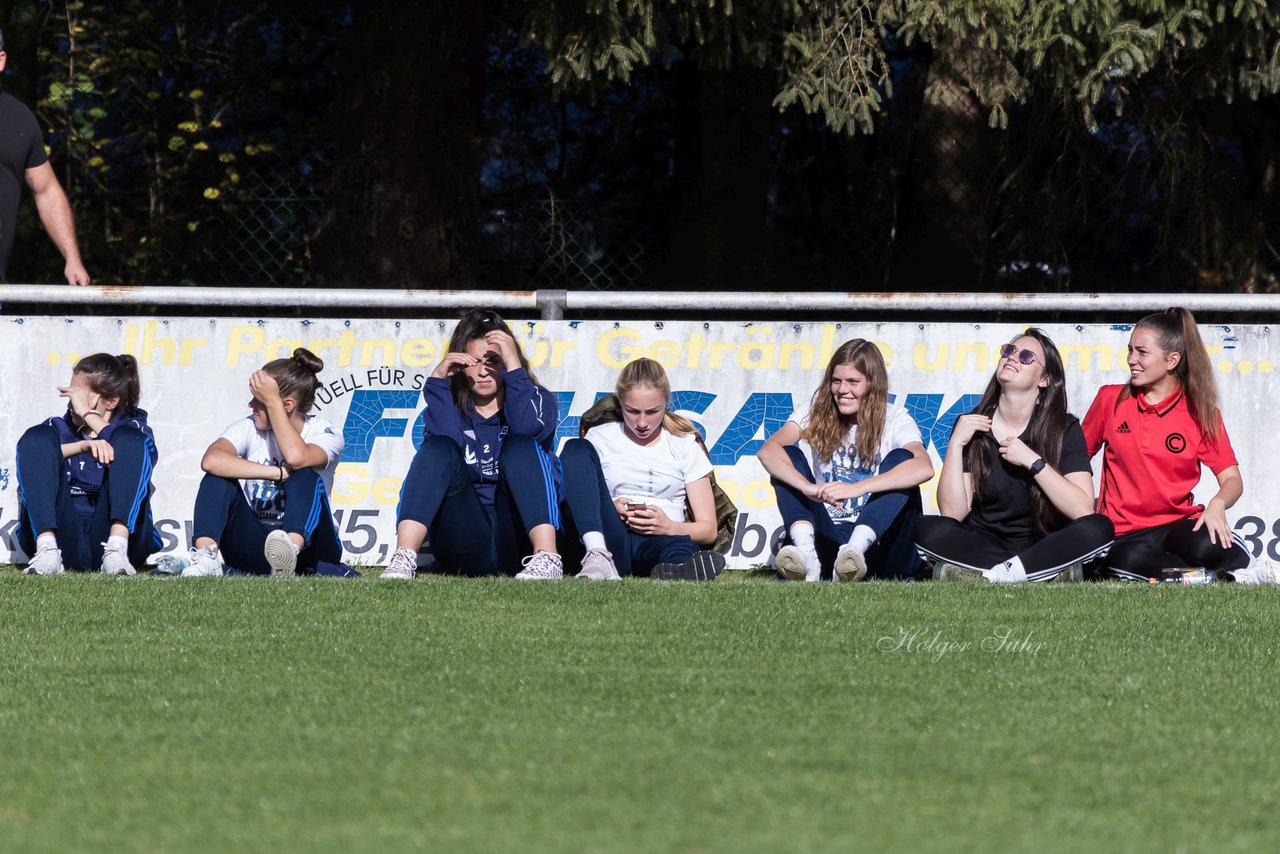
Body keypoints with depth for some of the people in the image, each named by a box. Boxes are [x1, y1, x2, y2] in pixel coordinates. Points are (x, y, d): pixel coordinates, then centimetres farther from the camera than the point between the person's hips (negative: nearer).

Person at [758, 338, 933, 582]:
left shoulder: (893, 419, -4)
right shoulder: (816, 413, 3)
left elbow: (924, 468, -25)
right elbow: (768, 451, -15)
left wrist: (855, 489, -37)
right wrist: (808, 488, -35)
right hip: (826, 541, 2)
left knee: (901, 459, -21)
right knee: (787, 458, -13)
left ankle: (854, 550, -43)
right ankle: (806, 554, -37)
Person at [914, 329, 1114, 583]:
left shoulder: (1065, 429, -2)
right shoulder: (971, 425, 0)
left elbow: (1083, 511, -15)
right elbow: (953, 513, -8)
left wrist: (1032, 461, -19)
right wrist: (956, 445, -16)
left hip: (1042, 546, -1)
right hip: (983, 544, 1)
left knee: (1099, 529, -29)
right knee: (928, 530, -29)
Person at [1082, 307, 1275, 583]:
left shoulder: (1201, 413, 4)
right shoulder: (1110, 400, 6)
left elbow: (1232, 479, 2)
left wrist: (1218, 504, -22)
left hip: (1179, 522, -1)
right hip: (1124, 533, 1)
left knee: (1205, 546, -39)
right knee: (1128, 559, -39)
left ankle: (1248, 568, -7)